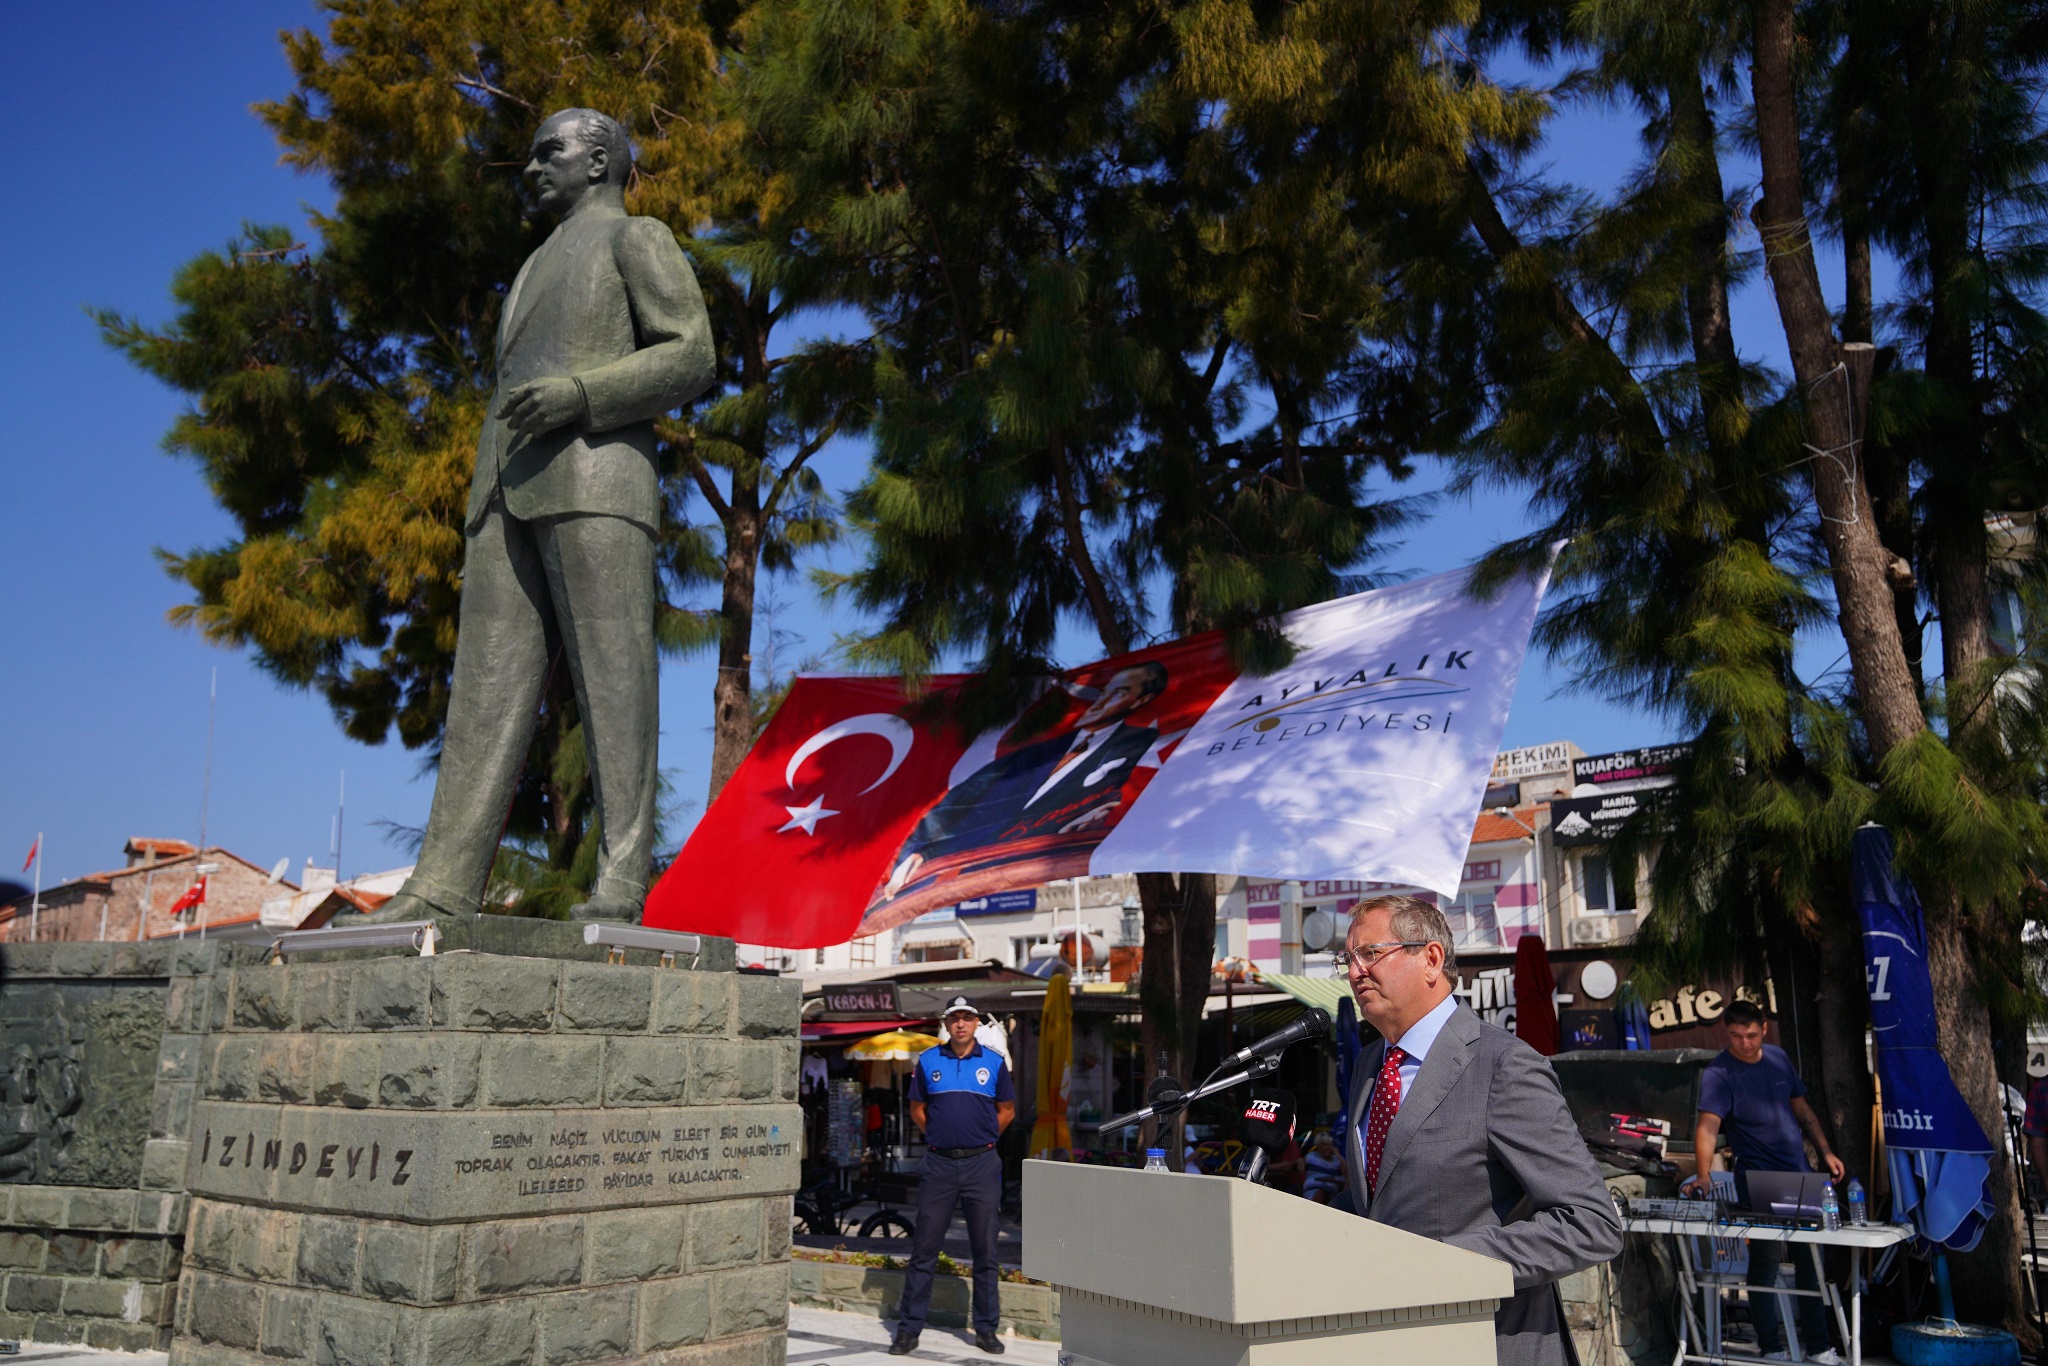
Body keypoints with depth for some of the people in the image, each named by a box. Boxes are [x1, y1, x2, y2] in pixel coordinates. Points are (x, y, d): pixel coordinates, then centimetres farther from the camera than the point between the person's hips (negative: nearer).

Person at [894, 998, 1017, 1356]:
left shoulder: (994, 1063, 4)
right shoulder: (928, 1062, 5)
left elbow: (1007, 1110, 12)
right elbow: (917, 1109, 13)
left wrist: (982, 1139, 6)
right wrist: (939, 1136, 6)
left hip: (982, 1165, 0)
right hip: (939, 1165, 0)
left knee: (984, 1251, 6)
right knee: (924, 1249, 3)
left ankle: (986, 1329, 16)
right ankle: (909, 1329, 10)